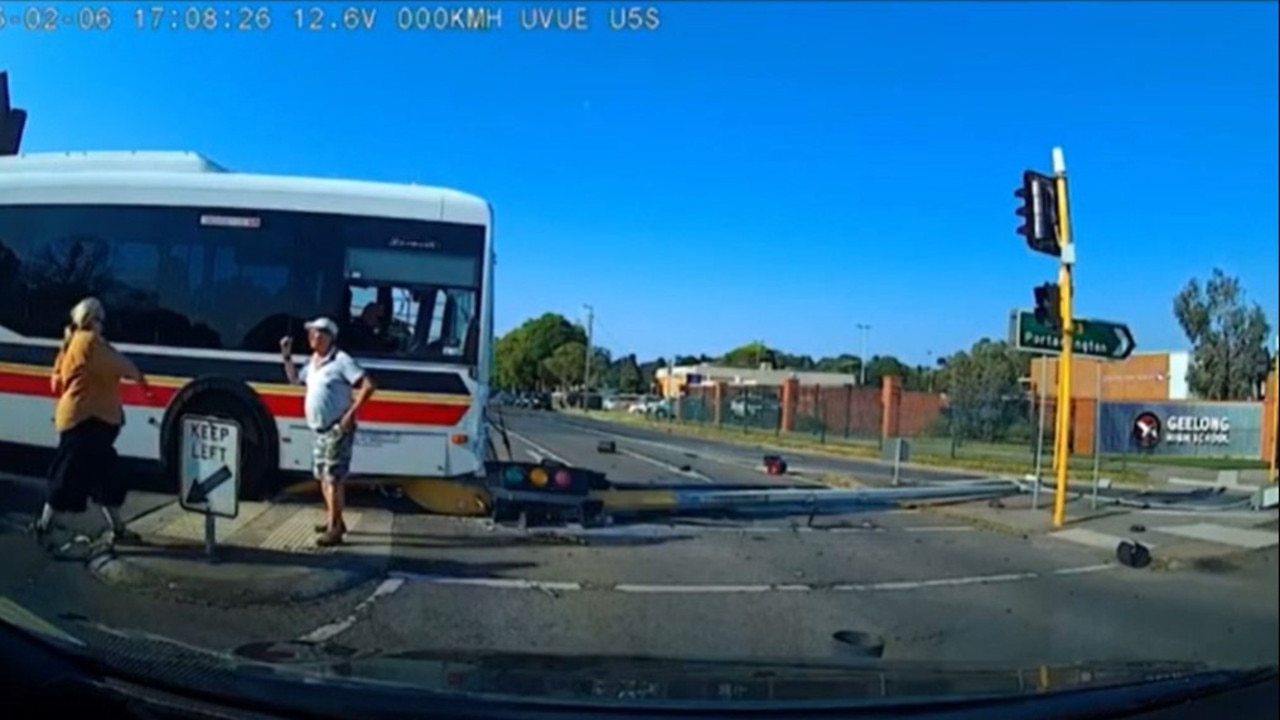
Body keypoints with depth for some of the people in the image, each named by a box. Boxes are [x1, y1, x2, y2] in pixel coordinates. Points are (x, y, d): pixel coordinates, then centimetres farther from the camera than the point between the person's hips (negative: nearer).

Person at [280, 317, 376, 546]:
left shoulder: (341, 360, -14)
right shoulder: (312, 361, 12)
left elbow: (367, 385, -20)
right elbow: (295, 378, 30)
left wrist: (350, 414, -23)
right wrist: (287, 356, 14)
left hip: (337, 430, -9)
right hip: (321, 431, 9)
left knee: (333, 478, -11)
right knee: (323, 476, 17)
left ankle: (334, 529, -8)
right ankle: (333, 520, 31)